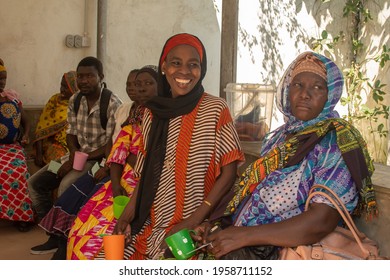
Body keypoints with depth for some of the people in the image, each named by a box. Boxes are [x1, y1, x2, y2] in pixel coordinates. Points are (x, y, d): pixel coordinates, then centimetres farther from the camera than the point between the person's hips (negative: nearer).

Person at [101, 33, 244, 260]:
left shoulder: (215, 109, -7)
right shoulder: (153, 112, 7)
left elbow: (229, 172, -8)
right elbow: (147, 171, 13)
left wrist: (194, 221, -15)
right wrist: (129, 211, -1)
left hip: (193, 230, -5)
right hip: (150, 224, 5)